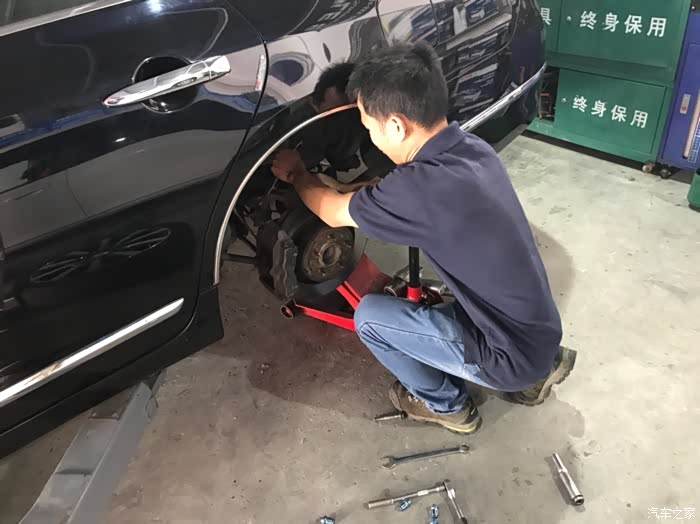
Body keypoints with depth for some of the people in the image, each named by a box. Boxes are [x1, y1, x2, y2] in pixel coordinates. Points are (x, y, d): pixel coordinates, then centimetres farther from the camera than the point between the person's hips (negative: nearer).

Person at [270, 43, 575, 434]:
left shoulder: (425, 187, -30)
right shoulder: (475, 149, -4)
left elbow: (334, 212, -10)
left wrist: (295, 173, 9)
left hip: (513, 355, -8)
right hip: (539, 331, 8)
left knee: (370, 316, -2)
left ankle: (446, 405, 19)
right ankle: (538, 367, 24)